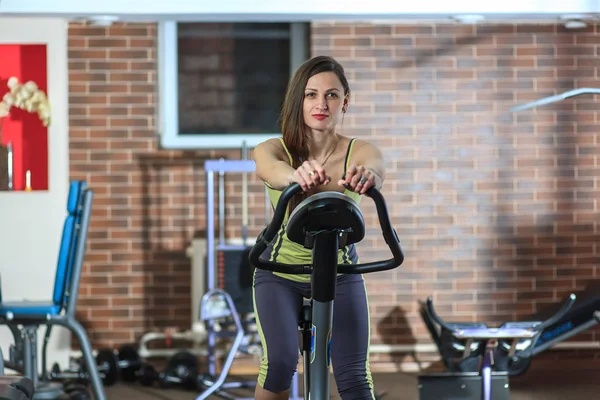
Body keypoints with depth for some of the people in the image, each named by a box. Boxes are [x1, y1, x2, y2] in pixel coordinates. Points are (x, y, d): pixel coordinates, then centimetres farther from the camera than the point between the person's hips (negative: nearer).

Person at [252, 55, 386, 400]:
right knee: (280, 362, -23)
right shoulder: (275, 149, -19)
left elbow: (375, 167, -41)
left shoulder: (359, 152, -18)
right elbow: (270, 170, -43)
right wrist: (296, 175, -68)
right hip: (280, 272, -1)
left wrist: (367, 175, -68)